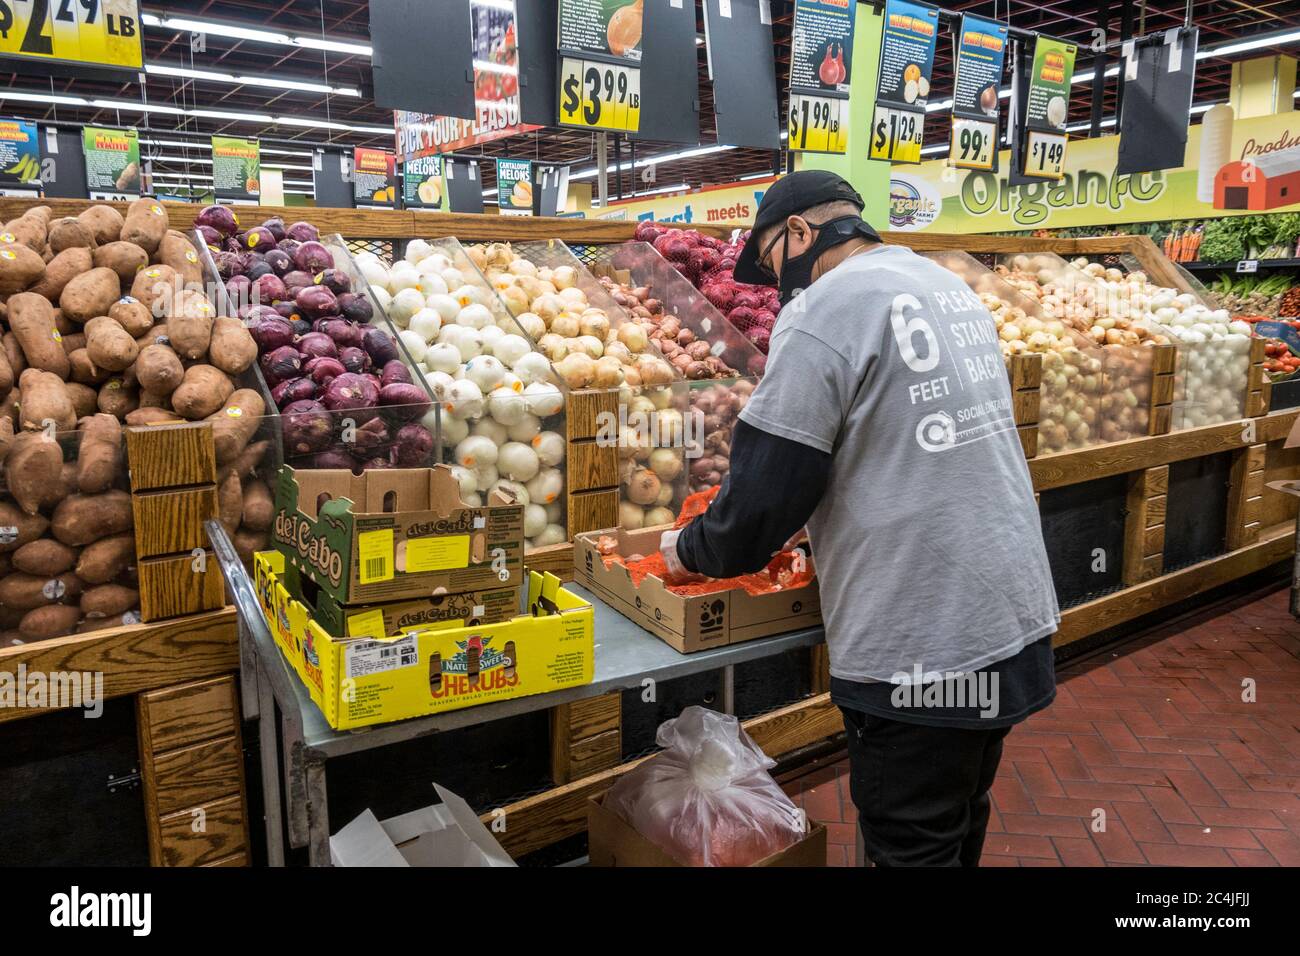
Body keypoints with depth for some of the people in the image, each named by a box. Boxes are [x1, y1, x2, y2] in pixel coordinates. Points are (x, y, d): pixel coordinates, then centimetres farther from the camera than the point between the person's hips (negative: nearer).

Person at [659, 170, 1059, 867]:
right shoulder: (947, 284, 14)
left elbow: (766, 489, -16)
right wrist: (804, 522, 24)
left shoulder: (824, 308, -14)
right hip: (1014, 619, 9)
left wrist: (690, 550, 3)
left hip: (923, 649, -9)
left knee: (915, 848, 7)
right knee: (962, 827, 25)